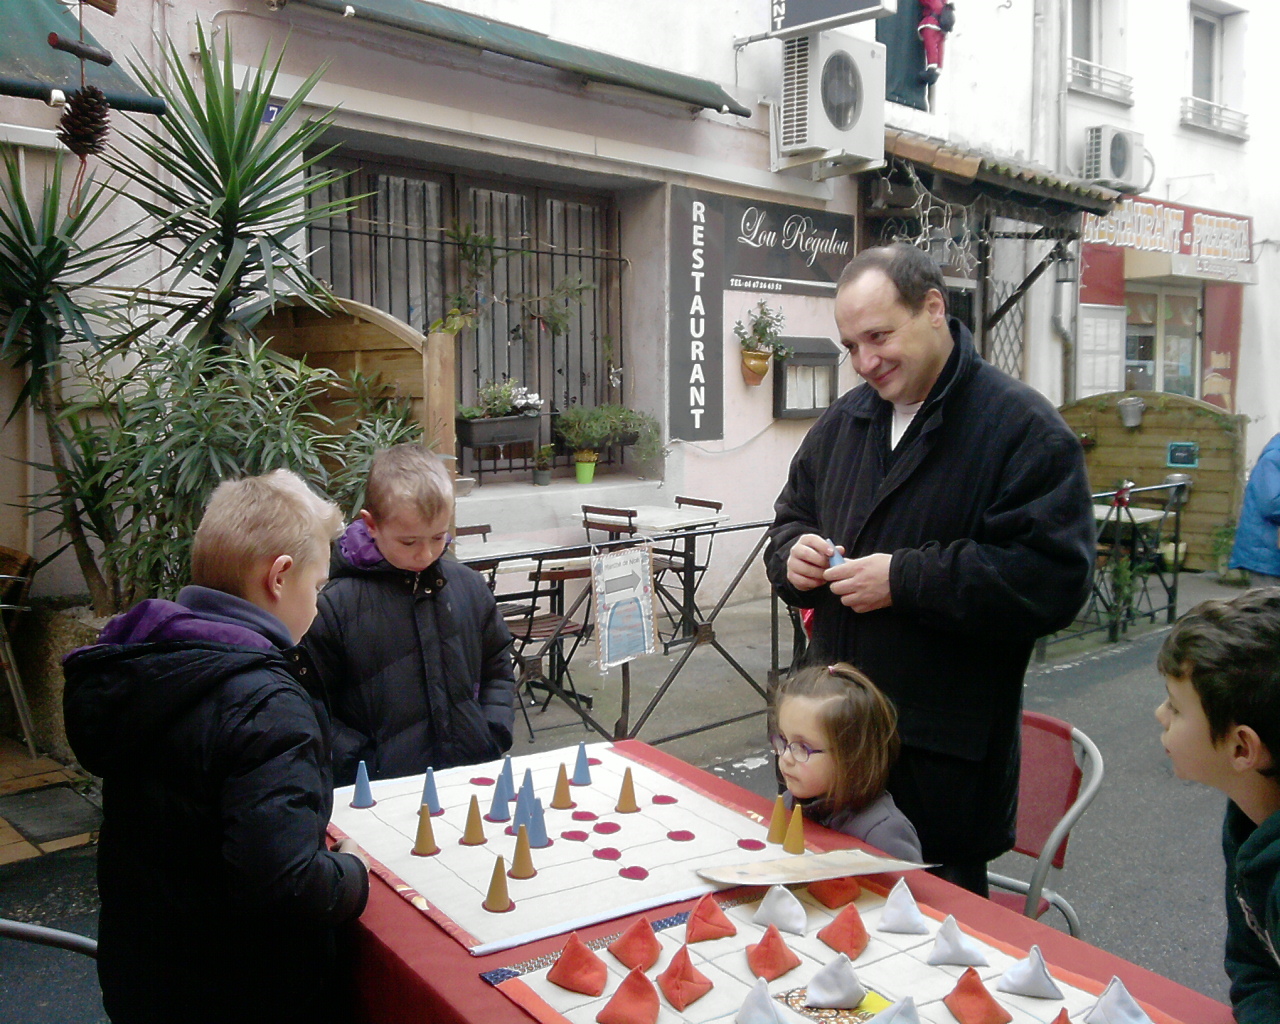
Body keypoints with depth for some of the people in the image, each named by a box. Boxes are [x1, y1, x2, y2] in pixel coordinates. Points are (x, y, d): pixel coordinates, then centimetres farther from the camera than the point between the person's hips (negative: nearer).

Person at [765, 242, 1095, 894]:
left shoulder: (1022, 427, -11)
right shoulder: (842, 421, 10)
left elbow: (1053, 579, -21)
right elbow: (791, 518, 23)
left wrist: (906, 580, -23)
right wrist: (793, 553, -1)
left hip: (946, 749, -6)